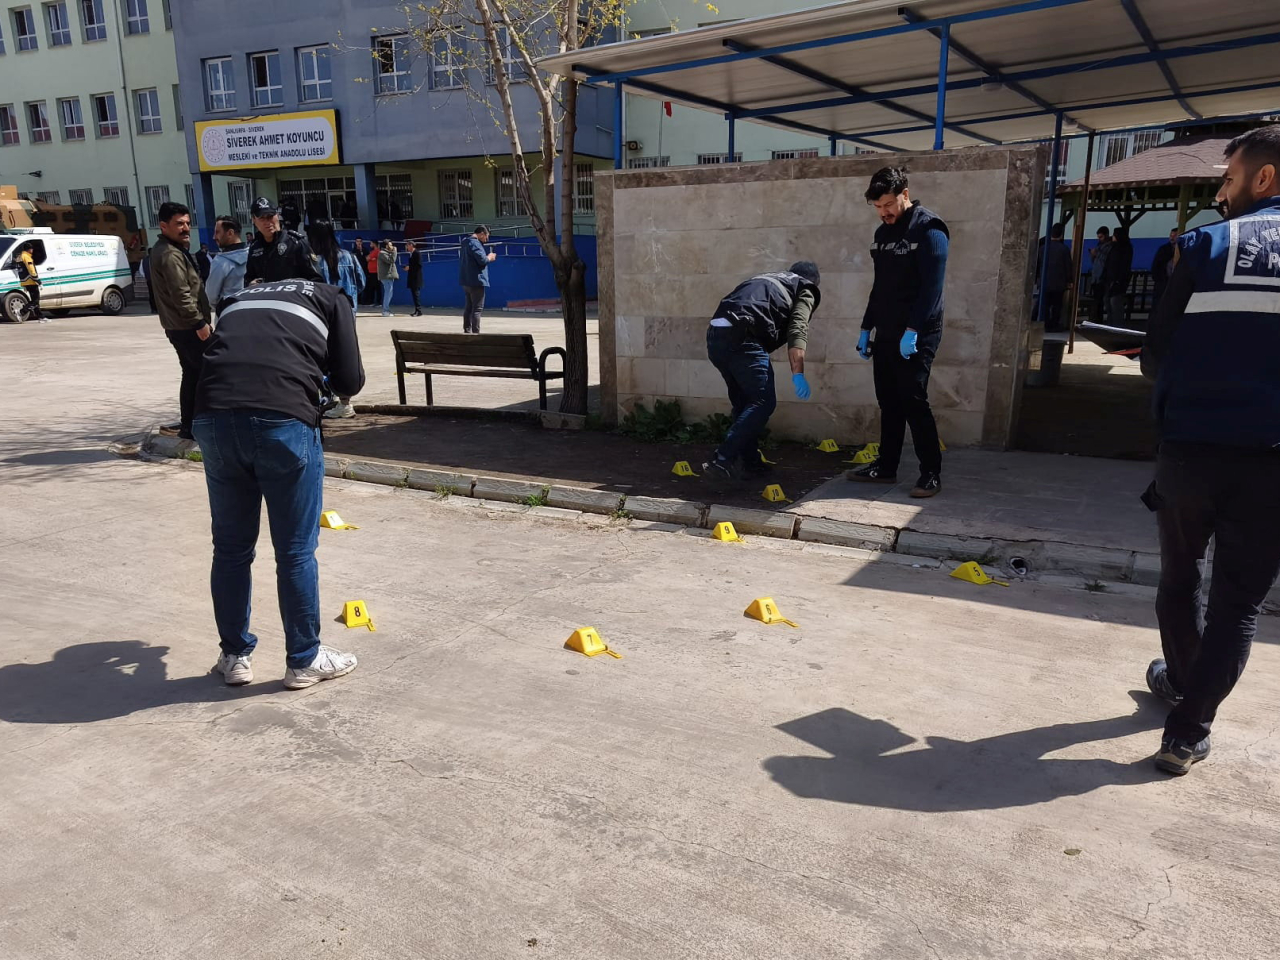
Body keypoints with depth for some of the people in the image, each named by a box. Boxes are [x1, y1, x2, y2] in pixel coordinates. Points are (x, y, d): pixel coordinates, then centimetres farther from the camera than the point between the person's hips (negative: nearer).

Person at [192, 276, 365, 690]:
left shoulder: (239, 298, 33)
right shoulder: (331, 299, 22)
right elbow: (349, 381, 14)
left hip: (214, 415, 4)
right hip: (284, 419, -4)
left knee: (231, 548, 18)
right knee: (296, 552, 10)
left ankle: (235, 656, 32)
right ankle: (304, 660, 24)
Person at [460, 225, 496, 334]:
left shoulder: (466, 242, 18)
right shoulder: (475, 243, -15)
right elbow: (482, 260, -23)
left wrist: (487, 258, 15)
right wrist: (490, 257, -3)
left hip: (466, 281, 10)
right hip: (476, 281, -10)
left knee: (468, 307, 14)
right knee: (477, 308, -7)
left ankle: (467, 331, 17)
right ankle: (475, 332, -8)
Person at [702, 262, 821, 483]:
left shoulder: (766, 280, 38)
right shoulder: (804, 290, 17)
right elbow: (797, 330, -1)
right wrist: (797, 373, -8)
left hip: (715, 335, 8)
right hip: (742, 338, -7)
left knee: (743, 402, 18)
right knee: (762, 402, -6)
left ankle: (750, 462, 20)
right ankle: (722, 461, -16)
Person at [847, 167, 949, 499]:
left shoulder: (928, 228, -10)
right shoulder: (883, 232, 15)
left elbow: (932, 286, -17)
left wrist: (913, 330, -23)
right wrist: (866, 327, 17)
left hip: (917, 335, -7)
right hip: (886, 332, 7)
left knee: (913, 401, -8)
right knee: (889, 403, 10)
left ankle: (932, 473, 0)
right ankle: (886, 467, 18)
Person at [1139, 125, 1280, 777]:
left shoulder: (1207, 245, -1)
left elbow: (1156, 353, -1)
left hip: (1189, 448, 0)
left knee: (1179, 576, 22)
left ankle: (1182, 680, 41)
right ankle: (1187, 731, 6)